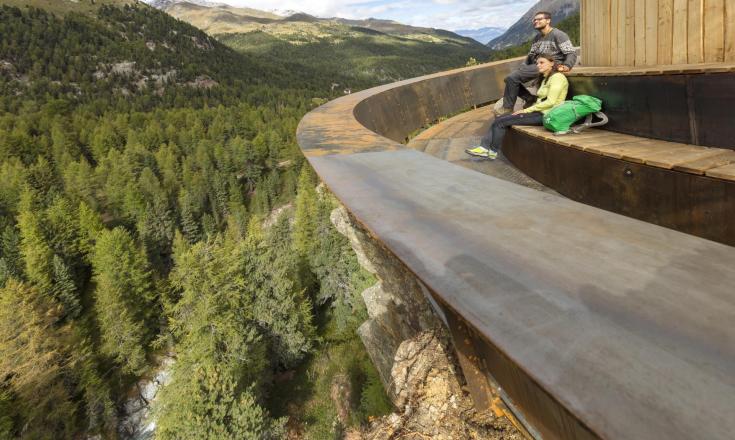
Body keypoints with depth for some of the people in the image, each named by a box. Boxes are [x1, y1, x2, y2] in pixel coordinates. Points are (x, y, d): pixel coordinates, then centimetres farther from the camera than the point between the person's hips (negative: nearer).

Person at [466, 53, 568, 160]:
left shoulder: (557, 77, -8)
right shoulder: (545, 79, 23)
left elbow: (550, 102, -17)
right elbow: (541, 100, 16)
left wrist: (527, 110, -14)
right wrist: (527, 109, -2)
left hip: (546, 114, -9)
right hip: (540, 111, 9)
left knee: (501, 121, -14)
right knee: (499, 119, -6)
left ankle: (492, 151, -1)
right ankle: (484, 147, -12)